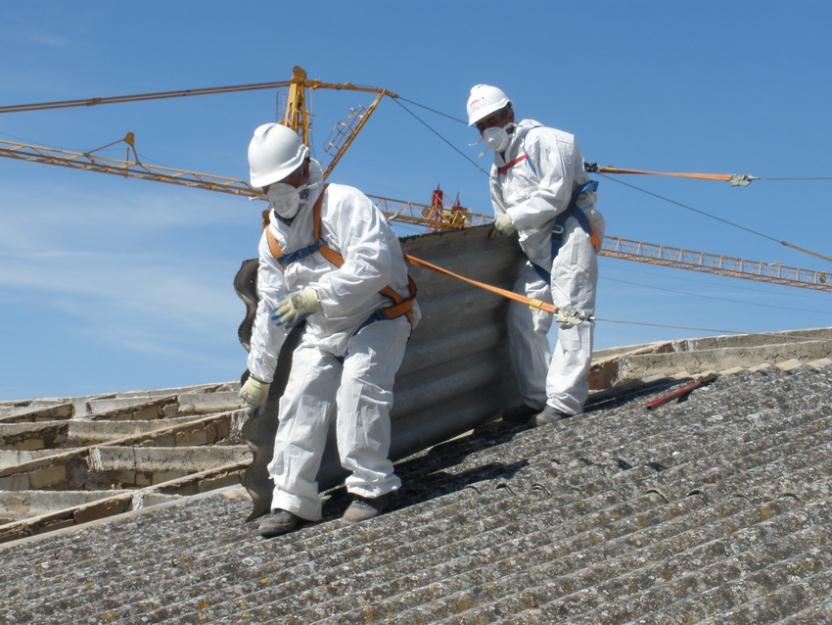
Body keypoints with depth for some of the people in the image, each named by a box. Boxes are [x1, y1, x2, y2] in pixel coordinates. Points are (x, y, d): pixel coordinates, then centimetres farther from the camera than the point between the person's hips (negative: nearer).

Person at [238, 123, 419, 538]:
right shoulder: (272, 237, 6)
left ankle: (371, 487, -11)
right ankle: (292, 500, 1)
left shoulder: (342, 203, -18)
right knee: (300, 401, -5)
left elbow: (373, 262, -31)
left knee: (358, 386, -25)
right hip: (322, 332, 7)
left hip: (377, 319, -7)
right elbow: (271, 308, 13)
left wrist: (316, 295, -33)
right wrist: (259, 373, 14)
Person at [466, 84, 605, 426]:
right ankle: (536, 398, 10)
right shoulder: (498, 168, 20)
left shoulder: (543, 141, -7)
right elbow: (504, 215, 19)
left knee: (570, 316, -12)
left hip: (569, 234, -9)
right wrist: (503, 226, 1)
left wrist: (515, 218, -16)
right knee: (523, 319, 5)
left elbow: (555, 195, -17)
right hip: (536, 250, 10)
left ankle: (564, 401, -16)